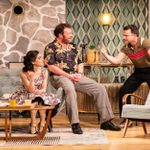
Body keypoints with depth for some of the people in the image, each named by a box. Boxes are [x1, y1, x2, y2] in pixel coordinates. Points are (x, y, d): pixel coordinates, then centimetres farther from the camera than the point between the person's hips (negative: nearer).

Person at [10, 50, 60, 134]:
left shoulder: (44, 71, -6)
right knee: (34, 100, -33)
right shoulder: (24, 73, -14)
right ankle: (33, 125, -22)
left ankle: (42, 123, -16)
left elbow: (43, 89, -8)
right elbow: (31, 90, -19)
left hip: (40, 95, 3)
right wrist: (32, 79, -36)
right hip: (26, 95, -2)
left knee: (41, 101, -30)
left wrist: (37, 91, -29)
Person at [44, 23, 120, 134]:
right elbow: (51, 67, -10)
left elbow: (80, 63, 22)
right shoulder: (51, 47, -1)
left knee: (100, 89, -9)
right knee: (70, 89, -41)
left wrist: (79, 73, -2)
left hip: (76, 76, 7)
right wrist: (69, 76, -15)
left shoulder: (73, 47, 20)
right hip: (60, 77, -6)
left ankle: (105, 121, -4)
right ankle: (75, 123, -35)